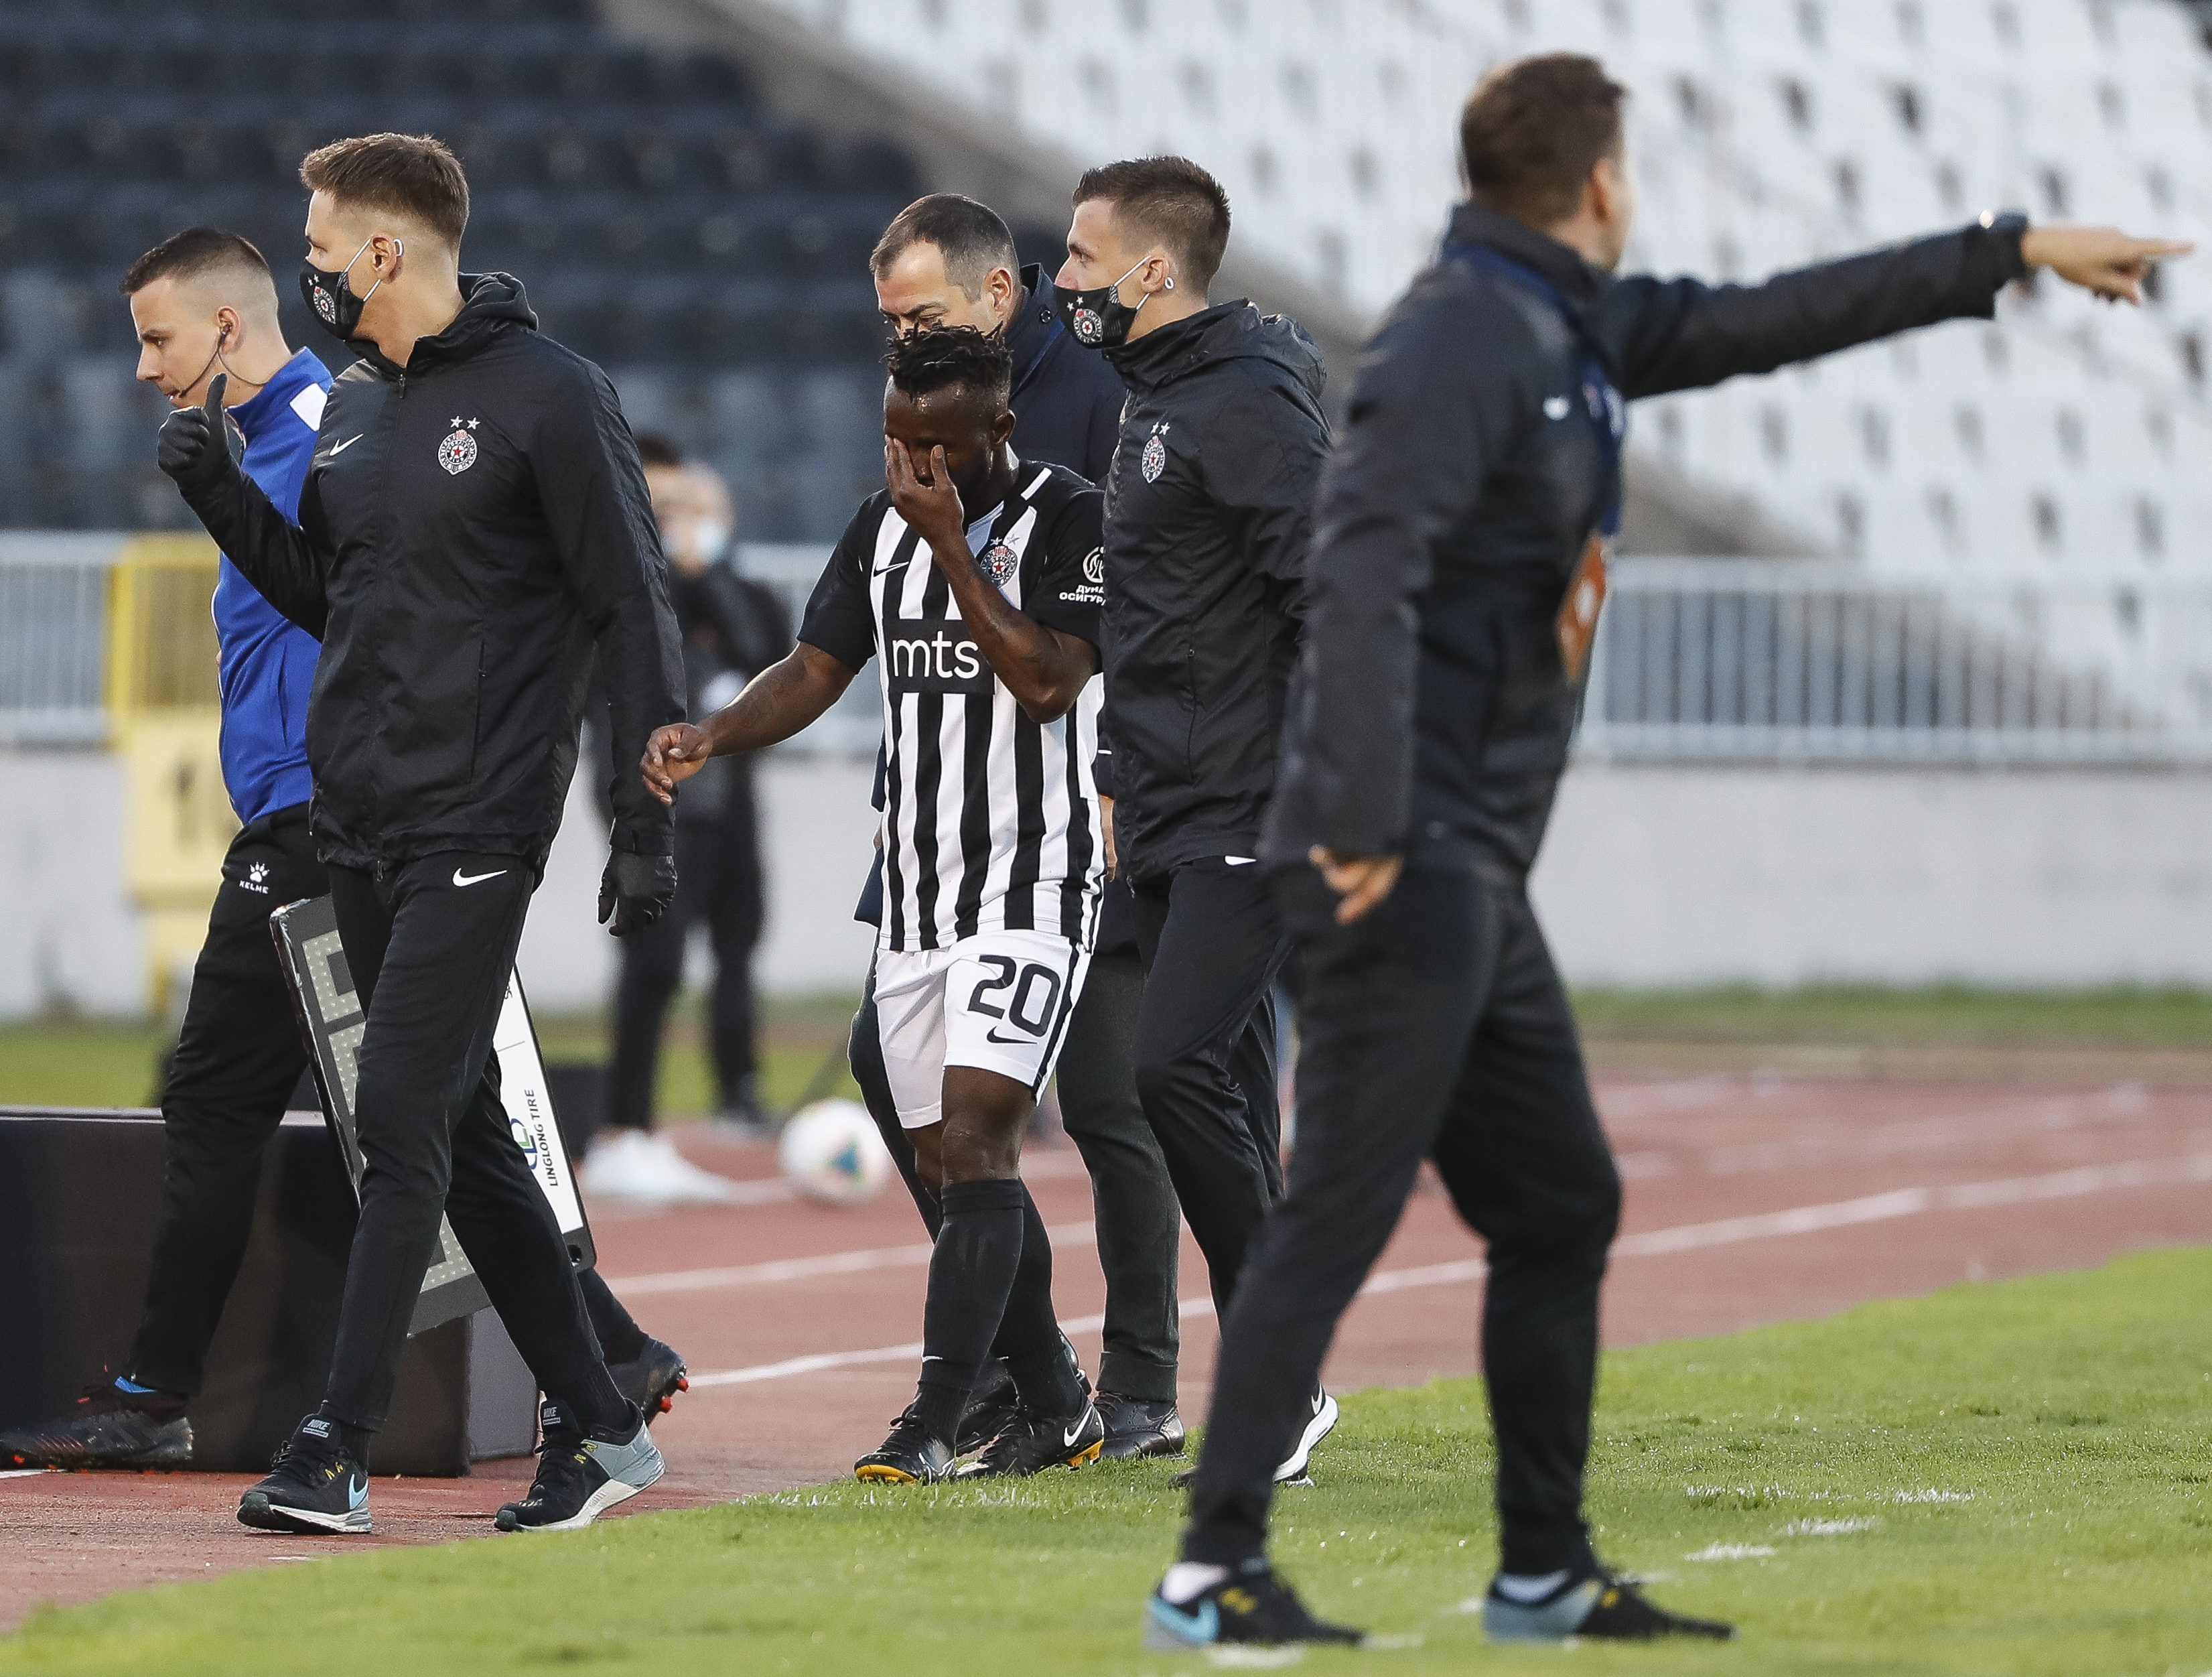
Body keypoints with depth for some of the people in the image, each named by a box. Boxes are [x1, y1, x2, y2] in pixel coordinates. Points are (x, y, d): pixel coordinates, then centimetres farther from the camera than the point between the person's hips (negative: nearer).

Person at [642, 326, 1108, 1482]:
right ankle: (1056, 1410, 20)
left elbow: (1046, 679, -21)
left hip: (1033, 881, -7)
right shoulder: (884, 524, 11)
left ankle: (932, 1424, -22)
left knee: (976, 1139, -17)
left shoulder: (1071, 520, -10)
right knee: (948, 1165, 7)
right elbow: (816, 670, 11)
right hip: (916, 894, 7)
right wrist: (709, 740, -6)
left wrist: (952, 543, -22)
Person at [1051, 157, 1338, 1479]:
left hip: (1253, 823, -10)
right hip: (1172, 825, 10)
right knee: (1229, 1097, 9)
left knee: (1180, 1064, -18)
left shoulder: (1250, 404, -13)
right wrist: (1128, 785, 23)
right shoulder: (1155, 400, 17)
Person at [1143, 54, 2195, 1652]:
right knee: (1343, 1212, -12)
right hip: (1403, 866, -10)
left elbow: (1770, 321, 26)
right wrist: (1366, 833, -27)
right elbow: (1363, 578, -23)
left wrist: (2017, 253, 30)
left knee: (1560, 1208, 13)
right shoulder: (1463, 338, -13)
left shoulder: (1572, 333, 16)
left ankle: (1546, 1577, 19)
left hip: (1478, 878, 10)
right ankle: (1214, 1573, -12)